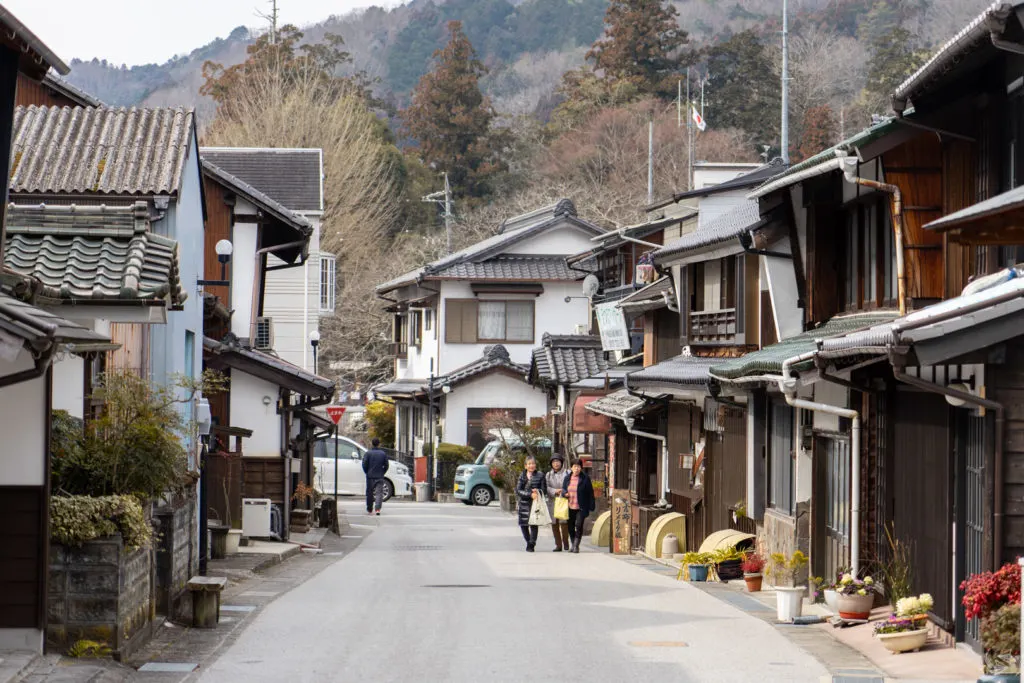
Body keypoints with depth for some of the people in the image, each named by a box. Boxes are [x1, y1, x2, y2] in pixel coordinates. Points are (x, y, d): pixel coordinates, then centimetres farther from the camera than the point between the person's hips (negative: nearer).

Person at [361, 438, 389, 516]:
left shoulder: (367, 453, -2)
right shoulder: (383, 454, 3)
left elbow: (364, 465, -6)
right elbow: (386, 465, 3)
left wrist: (367, 472, 9)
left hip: (370, 477, 0)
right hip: (380, 477, 0)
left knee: (369, 493, 10)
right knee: (379, 493, -3)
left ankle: (369, 510, 18)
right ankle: (377, 509, -20)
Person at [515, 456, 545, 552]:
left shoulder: (540, 476, 4)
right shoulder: (522, 476, 8)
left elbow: (543, 489, 7)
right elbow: (518, 491, -1)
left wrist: (537, 491, -16)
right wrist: (530, 494, -13)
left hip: (535, 503, -2)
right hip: (524, 503, 2)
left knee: (533, 524, -9)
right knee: (523, 524, 5)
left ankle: (531, 545, -3)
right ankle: (529, 542, 26)